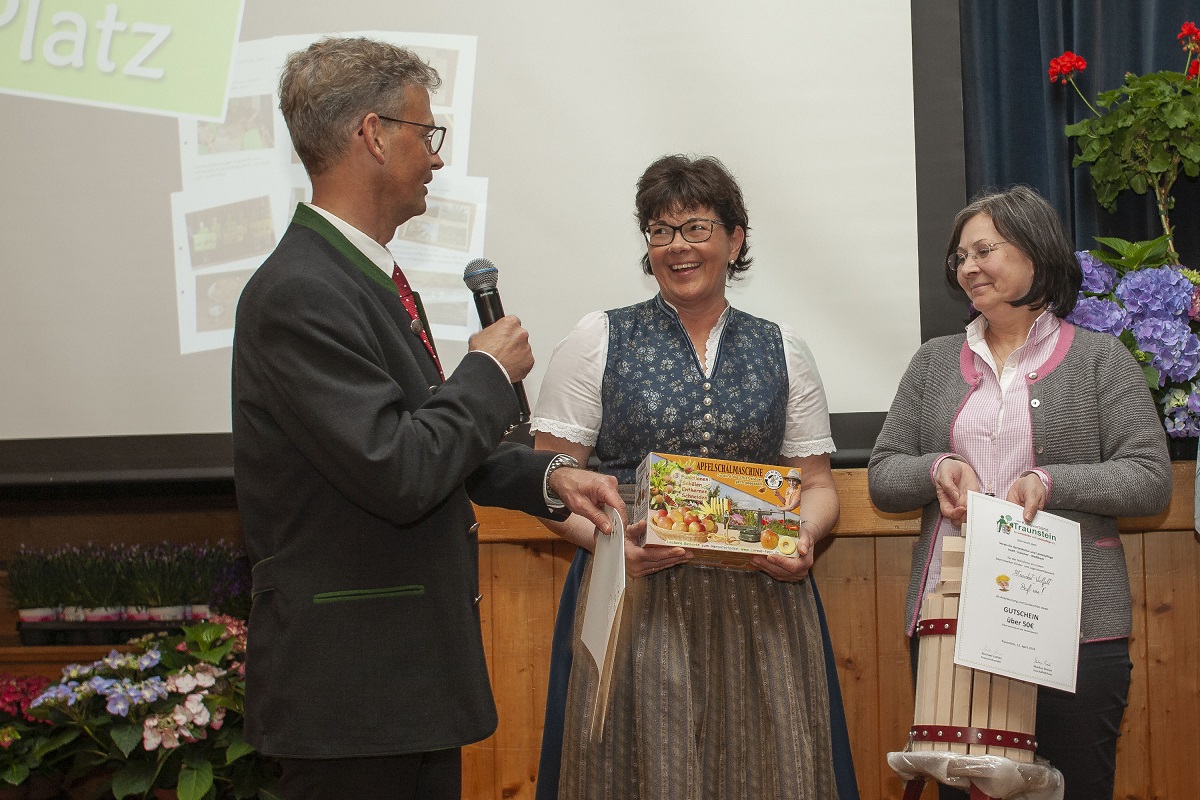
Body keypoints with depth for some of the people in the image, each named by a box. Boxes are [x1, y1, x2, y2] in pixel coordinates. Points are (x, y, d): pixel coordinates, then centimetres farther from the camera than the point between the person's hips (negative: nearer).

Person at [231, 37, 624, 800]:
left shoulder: (364, 275, 13)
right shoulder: (300, 293, -19)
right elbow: (398, 475, -25)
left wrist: (546, 476, 8)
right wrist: (489, 374, -10)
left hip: (414, 667, 10)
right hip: (351, 679, -10)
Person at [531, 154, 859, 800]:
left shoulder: (781, 352, 13)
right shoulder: (597, 341, 6)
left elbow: (817, 484, 14)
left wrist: (801, 537, -7)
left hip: (760, 607, 2)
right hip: (636, 595, -2)